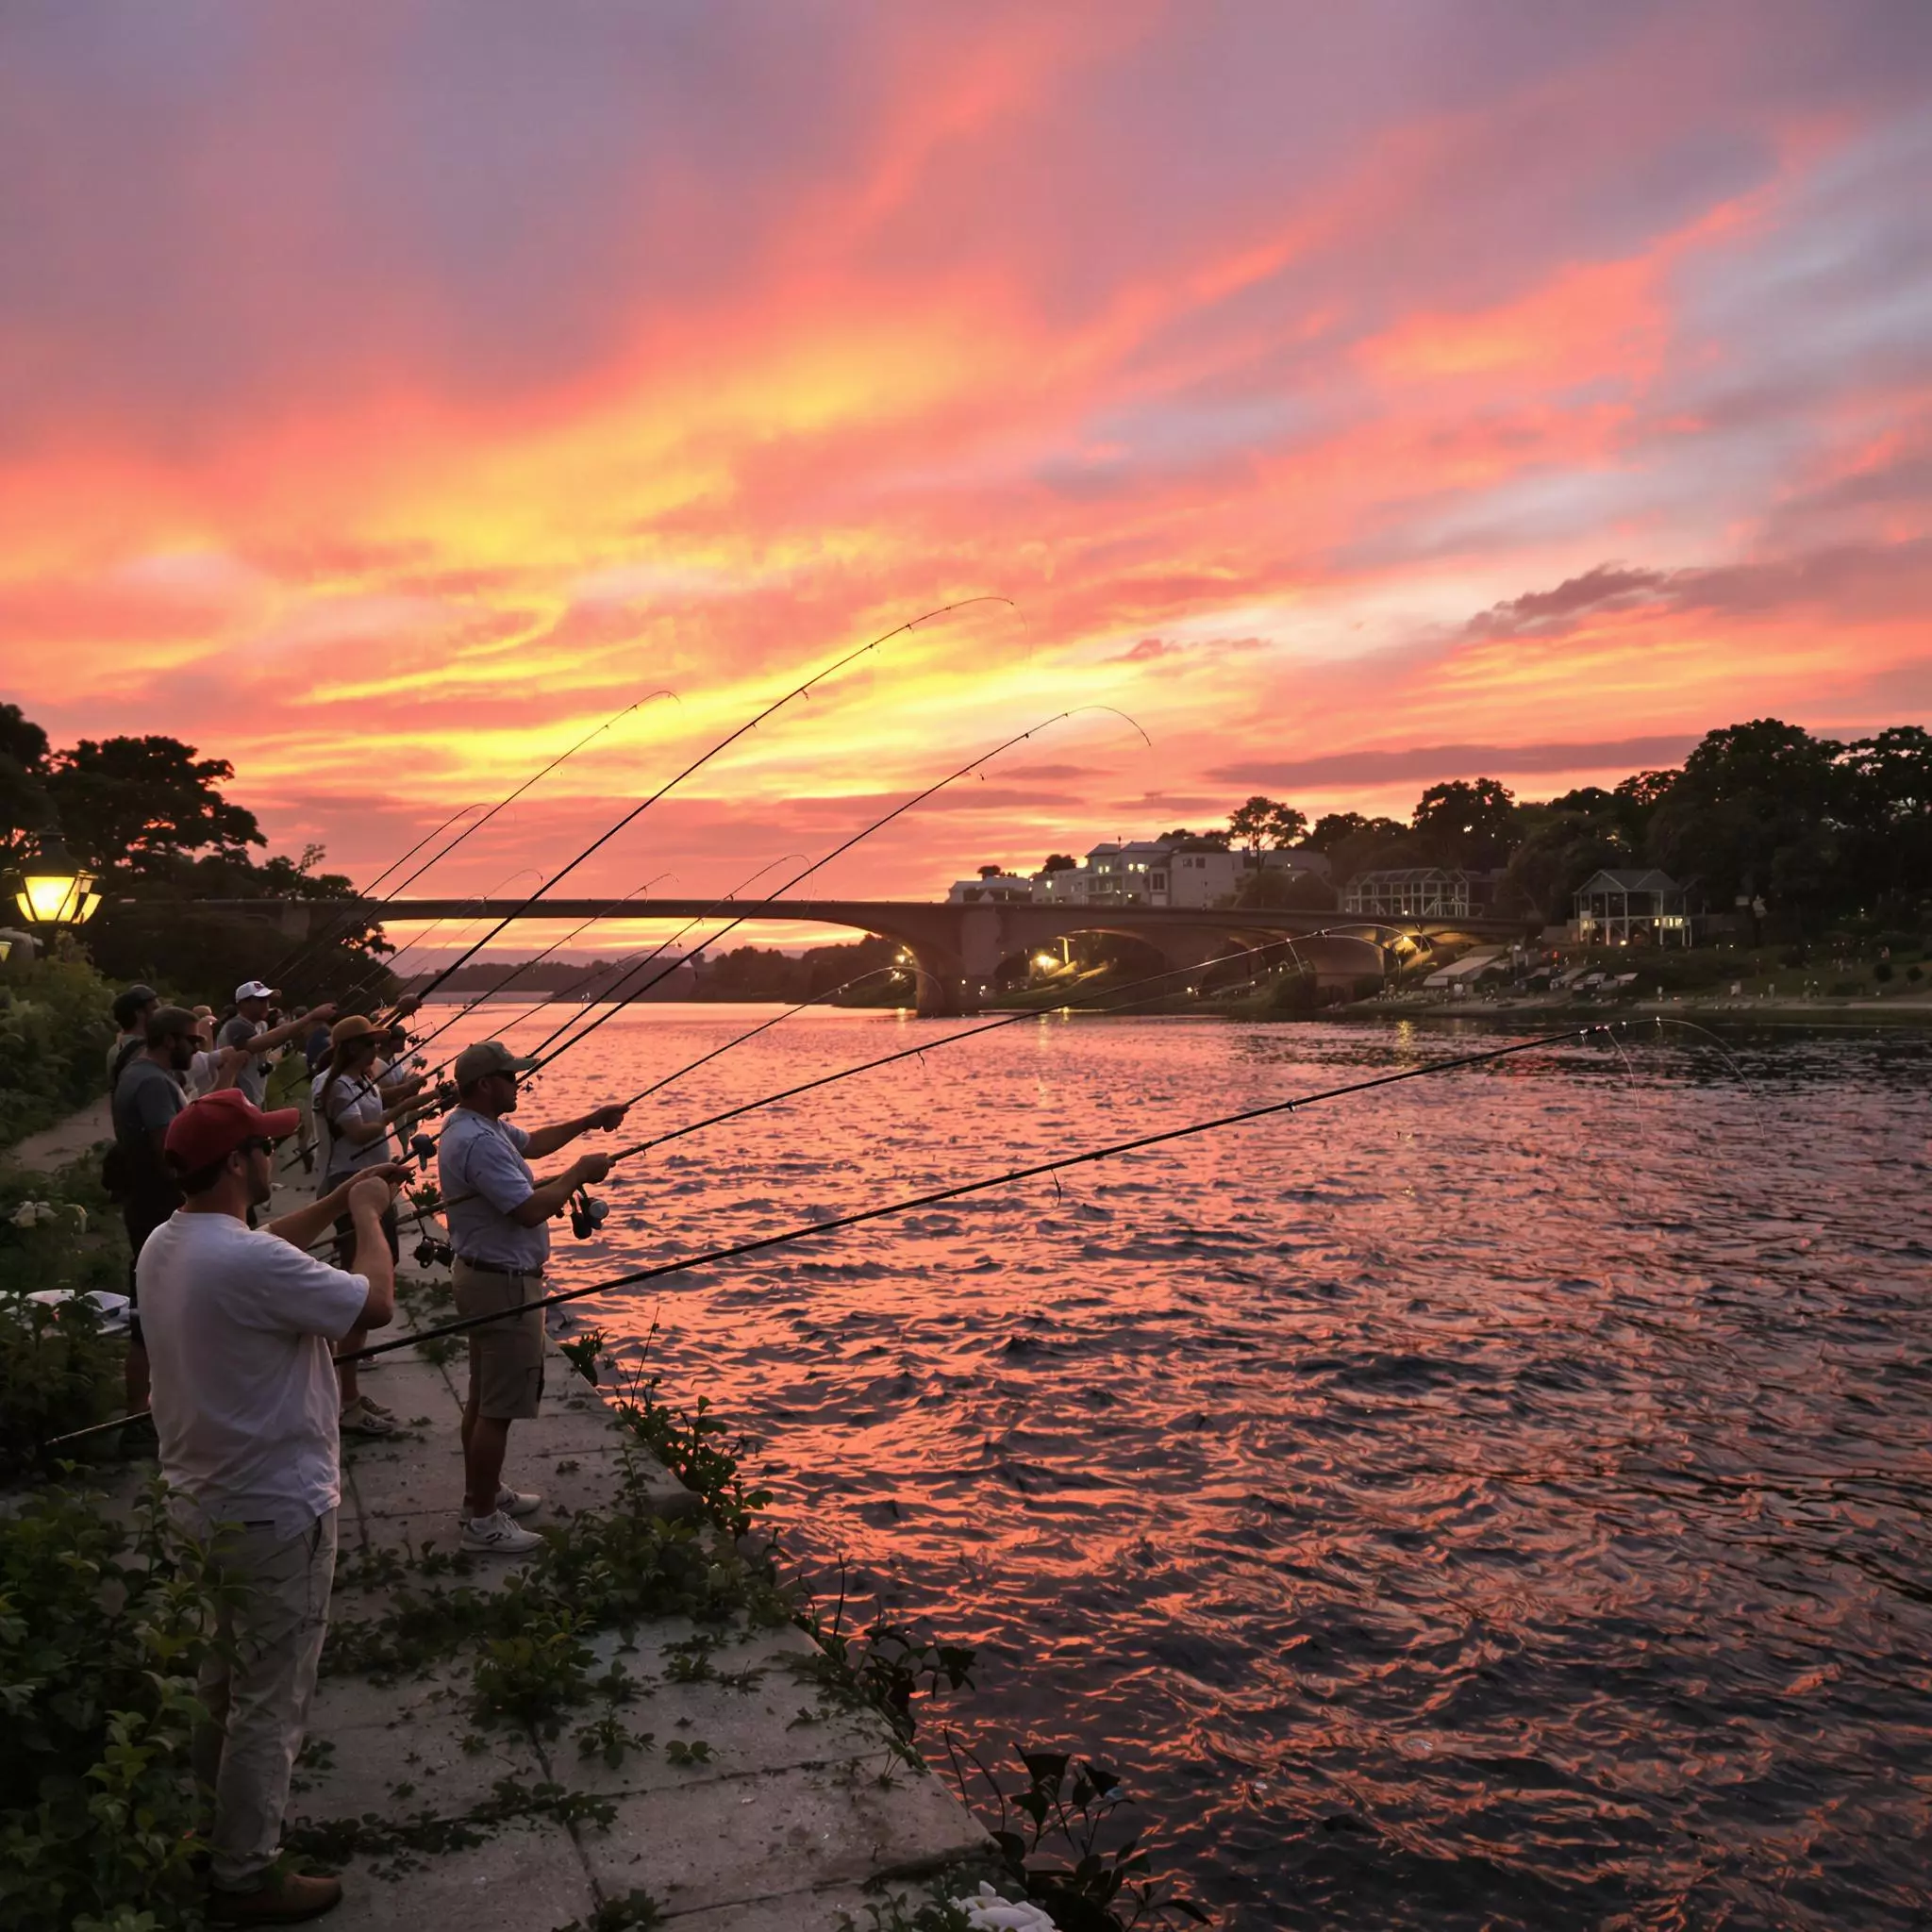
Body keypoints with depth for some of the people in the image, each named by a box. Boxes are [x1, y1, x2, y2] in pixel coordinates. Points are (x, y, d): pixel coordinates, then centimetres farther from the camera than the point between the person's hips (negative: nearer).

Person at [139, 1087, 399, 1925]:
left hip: (206, 1500, 10)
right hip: (275, 1510, -9)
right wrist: (367, 1215, -7)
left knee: (229, 1673, 27)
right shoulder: (252, 1263, -30)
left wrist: (334, 1204, 14)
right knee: (272, 1699, 6)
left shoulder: (165, 1246, 0)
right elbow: (376, 1302, -21)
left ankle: (213, 1810, 44)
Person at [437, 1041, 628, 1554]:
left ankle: (485, 1492, 34)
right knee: (498, 1406, -3)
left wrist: (588, 1121, 16)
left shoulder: (480, 1126, 7)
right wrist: (579, 1173, -16)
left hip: (485, 1276, 11)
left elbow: (533, 1142, 25)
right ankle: (481, 1520, 5)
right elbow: (531, 1210, -29)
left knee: (484, 1397, 21)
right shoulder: (479, 1142, -26)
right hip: (503, 1283, -11)